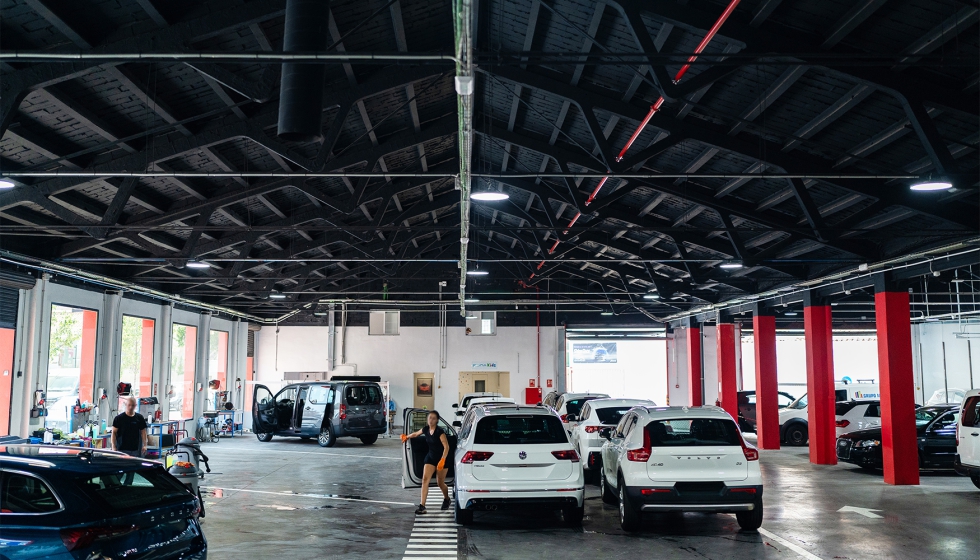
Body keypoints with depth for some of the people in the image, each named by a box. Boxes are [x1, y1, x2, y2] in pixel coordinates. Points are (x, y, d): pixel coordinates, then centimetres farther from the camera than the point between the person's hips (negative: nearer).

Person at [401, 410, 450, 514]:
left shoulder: (439, 432, -22)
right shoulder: (425, 429, -3)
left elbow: (446, 447, -25)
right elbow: (416, 434, 20)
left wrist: (442, 461, -33)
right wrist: (407, 437, 34)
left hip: (442, 458, -5)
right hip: (430, 457, 5)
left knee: (440, 483, 5)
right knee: (425, 479, -11)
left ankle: (446, 499, 36)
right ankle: (422, 506, -13)